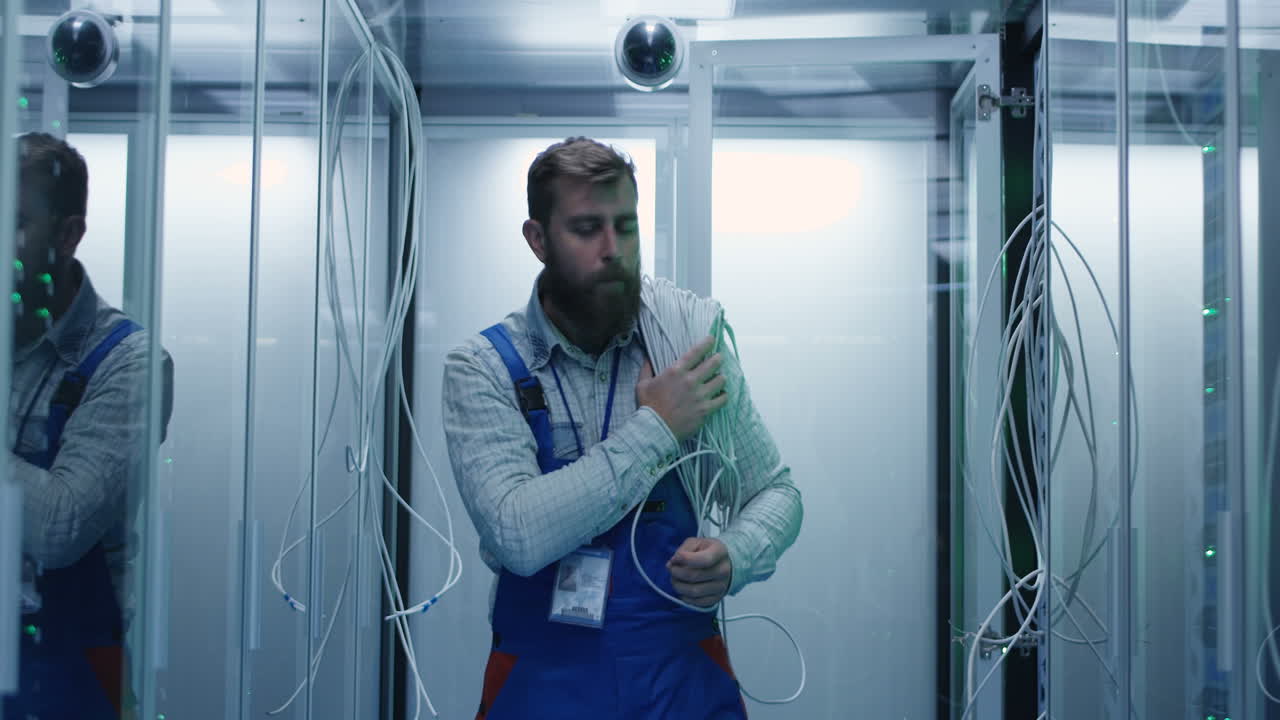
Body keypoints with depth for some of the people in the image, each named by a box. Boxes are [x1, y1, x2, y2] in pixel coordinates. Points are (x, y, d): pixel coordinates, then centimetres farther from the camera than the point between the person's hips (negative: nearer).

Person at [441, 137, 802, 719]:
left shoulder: (689, 334, -3)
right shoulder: (482, 369, -8)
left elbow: (777, 493, 4)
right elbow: (518, 537, -22)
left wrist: (732, 559, -16)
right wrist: (654, 430, -20)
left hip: (685, 671, 2)